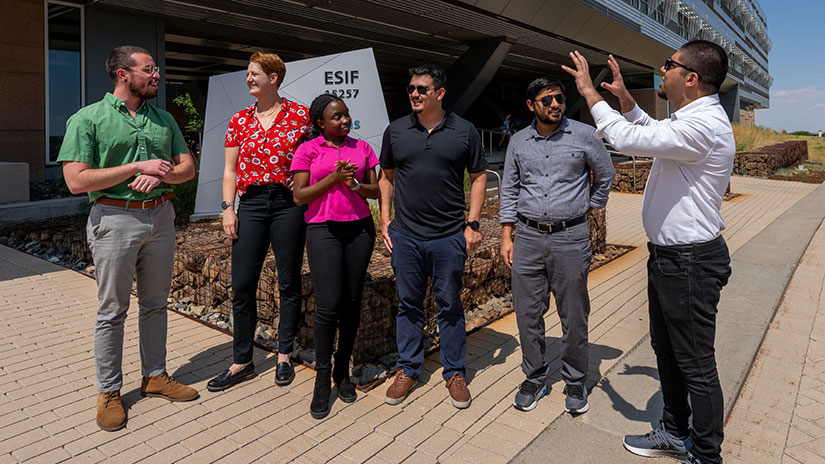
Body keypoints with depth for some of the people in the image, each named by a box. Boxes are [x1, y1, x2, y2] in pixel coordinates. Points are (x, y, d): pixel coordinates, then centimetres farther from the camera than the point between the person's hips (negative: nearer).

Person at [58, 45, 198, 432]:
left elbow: (187, 167, 10)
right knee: (112, 310, 4)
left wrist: (161, 175, -11)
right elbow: (77, 181, -12)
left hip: (161, 216, 5)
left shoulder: (164, 119, 11)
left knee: (155, 303, 13)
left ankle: (155, 375, 27)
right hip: (115, 219, -4)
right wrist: (138, 167, -15)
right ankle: (109, 391, 18)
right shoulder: (88, 119, -4)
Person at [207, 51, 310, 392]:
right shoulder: (239, 120, 11)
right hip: (251, 205, 3)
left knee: (289, 283, 6)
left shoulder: (299, 115, 1)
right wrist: (227, 207, 0)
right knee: (242, 285, 2)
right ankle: (242, 362, 16)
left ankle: (285, 355, 22)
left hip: (289, 204, -3)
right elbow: (230, 169, 11)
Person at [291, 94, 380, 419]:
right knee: (328, 305, -11)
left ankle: (343, 371, 20)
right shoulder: (307, 151, 3)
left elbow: (375, 191, 12)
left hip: (360, 227, 3)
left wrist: (353, 184, -8)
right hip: (323, 229, -3)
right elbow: (299, 196, -2)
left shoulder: (362, 148, 11)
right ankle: (322, 378, 7)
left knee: (352, 302, 4)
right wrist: (332, 178, -13)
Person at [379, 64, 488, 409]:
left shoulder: (464, 131, 1)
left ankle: (454, 373, 23)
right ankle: (408, 369, 26)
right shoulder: (396, 130, 6)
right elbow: (386, 177, 13)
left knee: (450, 306, 8)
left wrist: (472, 224, -2)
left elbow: (479, 177, 5)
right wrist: (385, 219, 4)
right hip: (404, 235, 2)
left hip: (449, 237, -1)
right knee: (408, 304, 11)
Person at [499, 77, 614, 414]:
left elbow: (605, 175, 12)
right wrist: (506, 236, 6)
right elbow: (509, 190, 10)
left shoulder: (584, 134, 0)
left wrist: (589, 208, 12)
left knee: (574, 316, 5)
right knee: (528, 313, 7)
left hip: (571, 237, -2)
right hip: (528, 237, 2)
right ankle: (535, 378, 25)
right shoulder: (519, 141, 7)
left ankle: (575, 382, 24)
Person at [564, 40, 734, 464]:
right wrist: (625, 99, 18)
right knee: (666, 350, 21)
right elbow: (653, 133, 31)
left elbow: (628, 140, -29)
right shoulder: (687, 119, 11)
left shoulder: (704, 125, -22)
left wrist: (590, 92, -16)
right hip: (667, 255, 11)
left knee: (696, 365, 3)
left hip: (690, 262, -11)